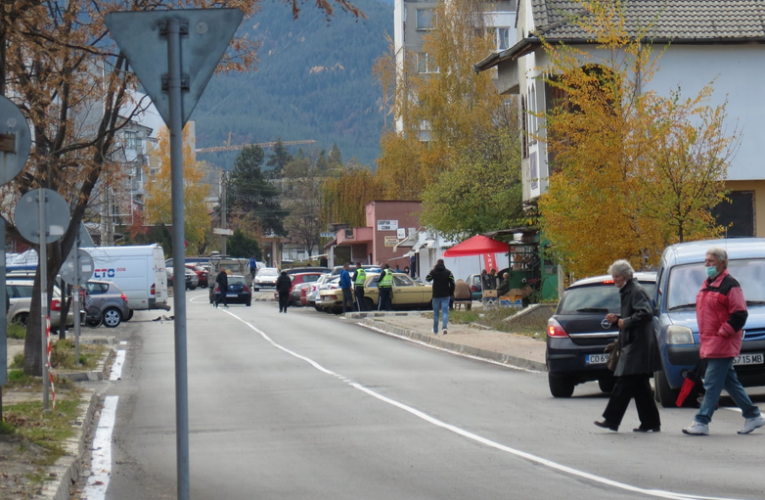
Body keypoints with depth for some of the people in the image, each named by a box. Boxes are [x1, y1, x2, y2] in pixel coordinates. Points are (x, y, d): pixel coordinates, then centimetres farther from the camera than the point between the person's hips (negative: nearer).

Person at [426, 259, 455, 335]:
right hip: (445, 295, 0)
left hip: (436, 295, 0)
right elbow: (452, 283, -4)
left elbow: (427, 279, 15)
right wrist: (450, 293, 6)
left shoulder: (433, 272, -2)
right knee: (445, 312, -3)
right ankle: (445, 327, -25)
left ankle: (435, 331, 17)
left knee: (436, 313, 10)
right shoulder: (448, 272, -1)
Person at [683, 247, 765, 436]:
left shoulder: (730, 285, -12)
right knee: (730, 382, 14)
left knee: (712, 383, -9)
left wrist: (722, 333, -18)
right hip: (709, 343, 10)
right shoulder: (707, 284, 16)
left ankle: (701, 422, -9)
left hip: (723, 343, -10)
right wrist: (704, 338, 17)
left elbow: (740, 315, -17)